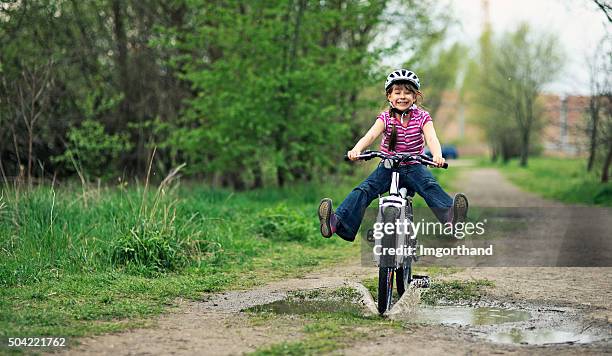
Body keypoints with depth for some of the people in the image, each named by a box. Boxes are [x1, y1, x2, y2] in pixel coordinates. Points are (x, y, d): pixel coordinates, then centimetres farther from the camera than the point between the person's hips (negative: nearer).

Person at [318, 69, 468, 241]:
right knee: (364, 189, -21)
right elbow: (370, 135, -19)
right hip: (388, 167, 1)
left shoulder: (422, 117, -2)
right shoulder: (385, 118, -2)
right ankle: (337, 222, -36)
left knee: (431, 187, -30)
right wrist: (356, 149, -42)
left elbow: (431, 138, -18)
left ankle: (450, 216, -51)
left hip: (413, 167, -1)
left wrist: (437, 155, -43)